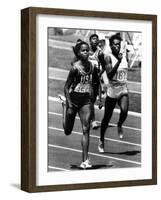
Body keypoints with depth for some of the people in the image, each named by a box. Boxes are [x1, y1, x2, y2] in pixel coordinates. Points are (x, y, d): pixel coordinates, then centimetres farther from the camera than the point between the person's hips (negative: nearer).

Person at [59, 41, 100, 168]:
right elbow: (66, 87, -9)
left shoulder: (93, 67, 0)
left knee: (86, 129, -7)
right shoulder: (75, 67, -12)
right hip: (74, 98, -2)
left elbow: (96, 83, 16)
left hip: (86, 100, 2)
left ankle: (85, 160, -6)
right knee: (67, 131, 13)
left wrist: (94, 98, 12)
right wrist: (69, 103, -14)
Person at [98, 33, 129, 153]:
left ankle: (120, 126, 7)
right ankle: (102, 140, 29)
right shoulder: (109, 58, -10)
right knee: (107, 117, 8)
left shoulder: (124, 57, 7)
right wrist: (118, 62, -29)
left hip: (123, 90, 3)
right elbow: (109, 75, -23)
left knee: (124, 110, -26)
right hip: (112, 91, -3)